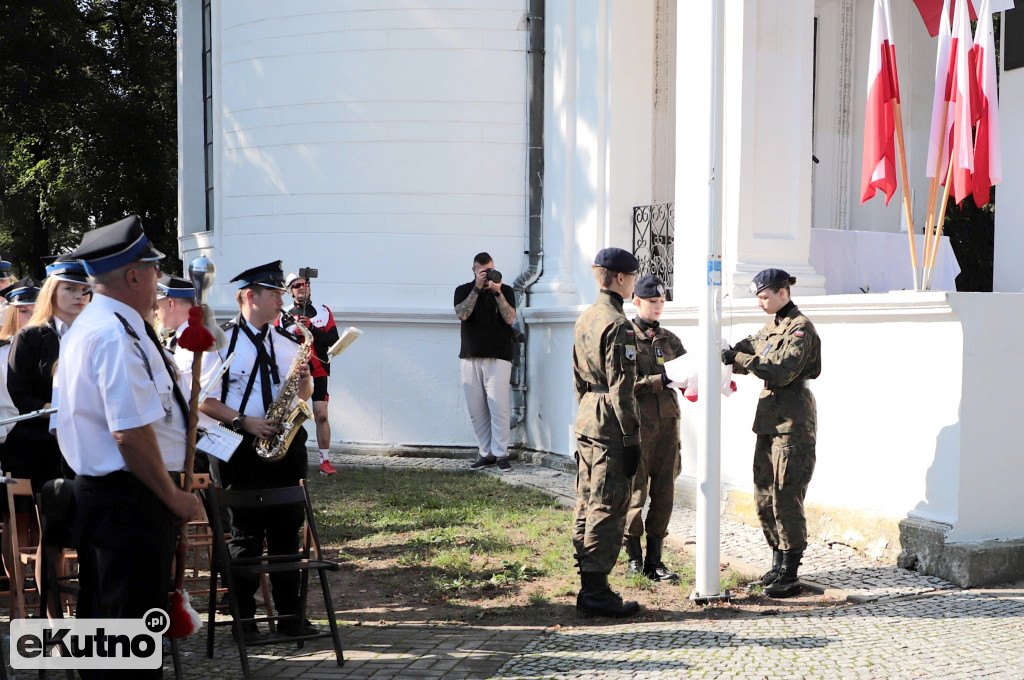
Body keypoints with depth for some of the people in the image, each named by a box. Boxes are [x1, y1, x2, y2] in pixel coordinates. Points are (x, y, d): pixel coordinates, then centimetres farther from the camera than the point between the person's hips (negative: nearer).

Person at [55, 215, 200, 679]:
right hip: (133, 499, -11)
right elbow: (131, 432, -25)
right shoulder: (119, 334, -19)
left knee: (101, 617, 18)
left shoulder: (87, 325, 15)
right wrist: (173, 497, -15)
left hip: (92, 486, 11)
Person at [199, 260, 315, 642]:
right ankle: (244, 617, 13)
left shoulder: (287, 342, 12)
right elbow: (204, 399, -6)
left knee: (287, 531, 7)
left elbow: (304, 396, 18)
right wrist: (244, 422, -15)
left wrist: (304, 379, -4)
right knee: (245, 534, 1)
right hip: (240, 449, -4)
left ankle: (289, 614, 15)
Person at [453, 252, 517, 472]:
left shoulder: (506, 291, 9)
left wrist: (497, 292, -13)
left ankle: (501, 454, -4)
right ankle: (486, 452, 11)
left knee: (499, 407, -10)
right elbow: (462, 314, -9)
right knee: (476, 409, 2)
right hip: (470, 357, 2)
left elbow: (510, 318, -7)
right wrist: (477, 288, -11)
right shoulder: (464, 290, 11)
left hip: (498, 358, -2)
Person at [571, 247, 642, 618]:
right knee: (608, 508, -4)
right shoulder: (618, 325, -15)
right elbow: (622, 389, -18)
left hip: (586, 420, 10)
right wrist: (631, 439, -16)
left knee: (587, 504, 13)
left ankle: (587, 587, 20)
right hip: (610, 425, -9)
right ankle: (596, 592, 0)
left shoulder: (585, 318, 14)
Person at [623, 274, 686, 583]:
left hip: (668, 420, 5)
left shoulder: (669, 339, 15)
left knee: (664, 491, 6)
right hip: (637, 422, -5)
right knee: (635, 491, -1)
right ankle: (634, 559, 12)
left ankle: (654, 560, 14)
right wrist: (663, 379, -21)